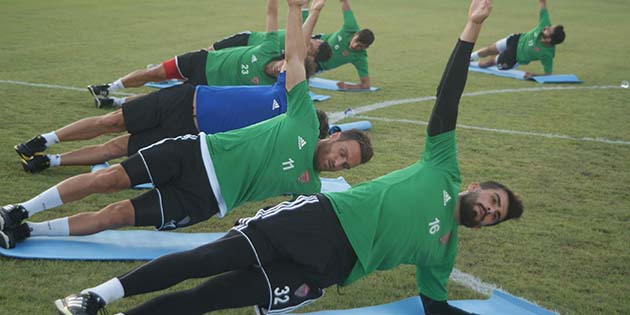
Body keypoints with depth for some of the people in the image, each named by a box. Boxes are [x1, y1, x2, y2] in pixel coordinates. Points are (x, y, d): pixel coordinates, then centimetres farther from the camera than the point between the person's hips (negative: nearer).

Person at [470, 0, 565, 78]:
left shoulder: (548, 54, -41)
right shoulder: (545, 24, -32)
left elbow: (548, 73, -30)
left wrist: (533, 74, -43)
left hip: (516, 57, -4)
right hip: (518, 39, 4)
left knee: (489, 62, 16)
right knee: (489, 50, 22)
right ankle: (469, 58, 51)